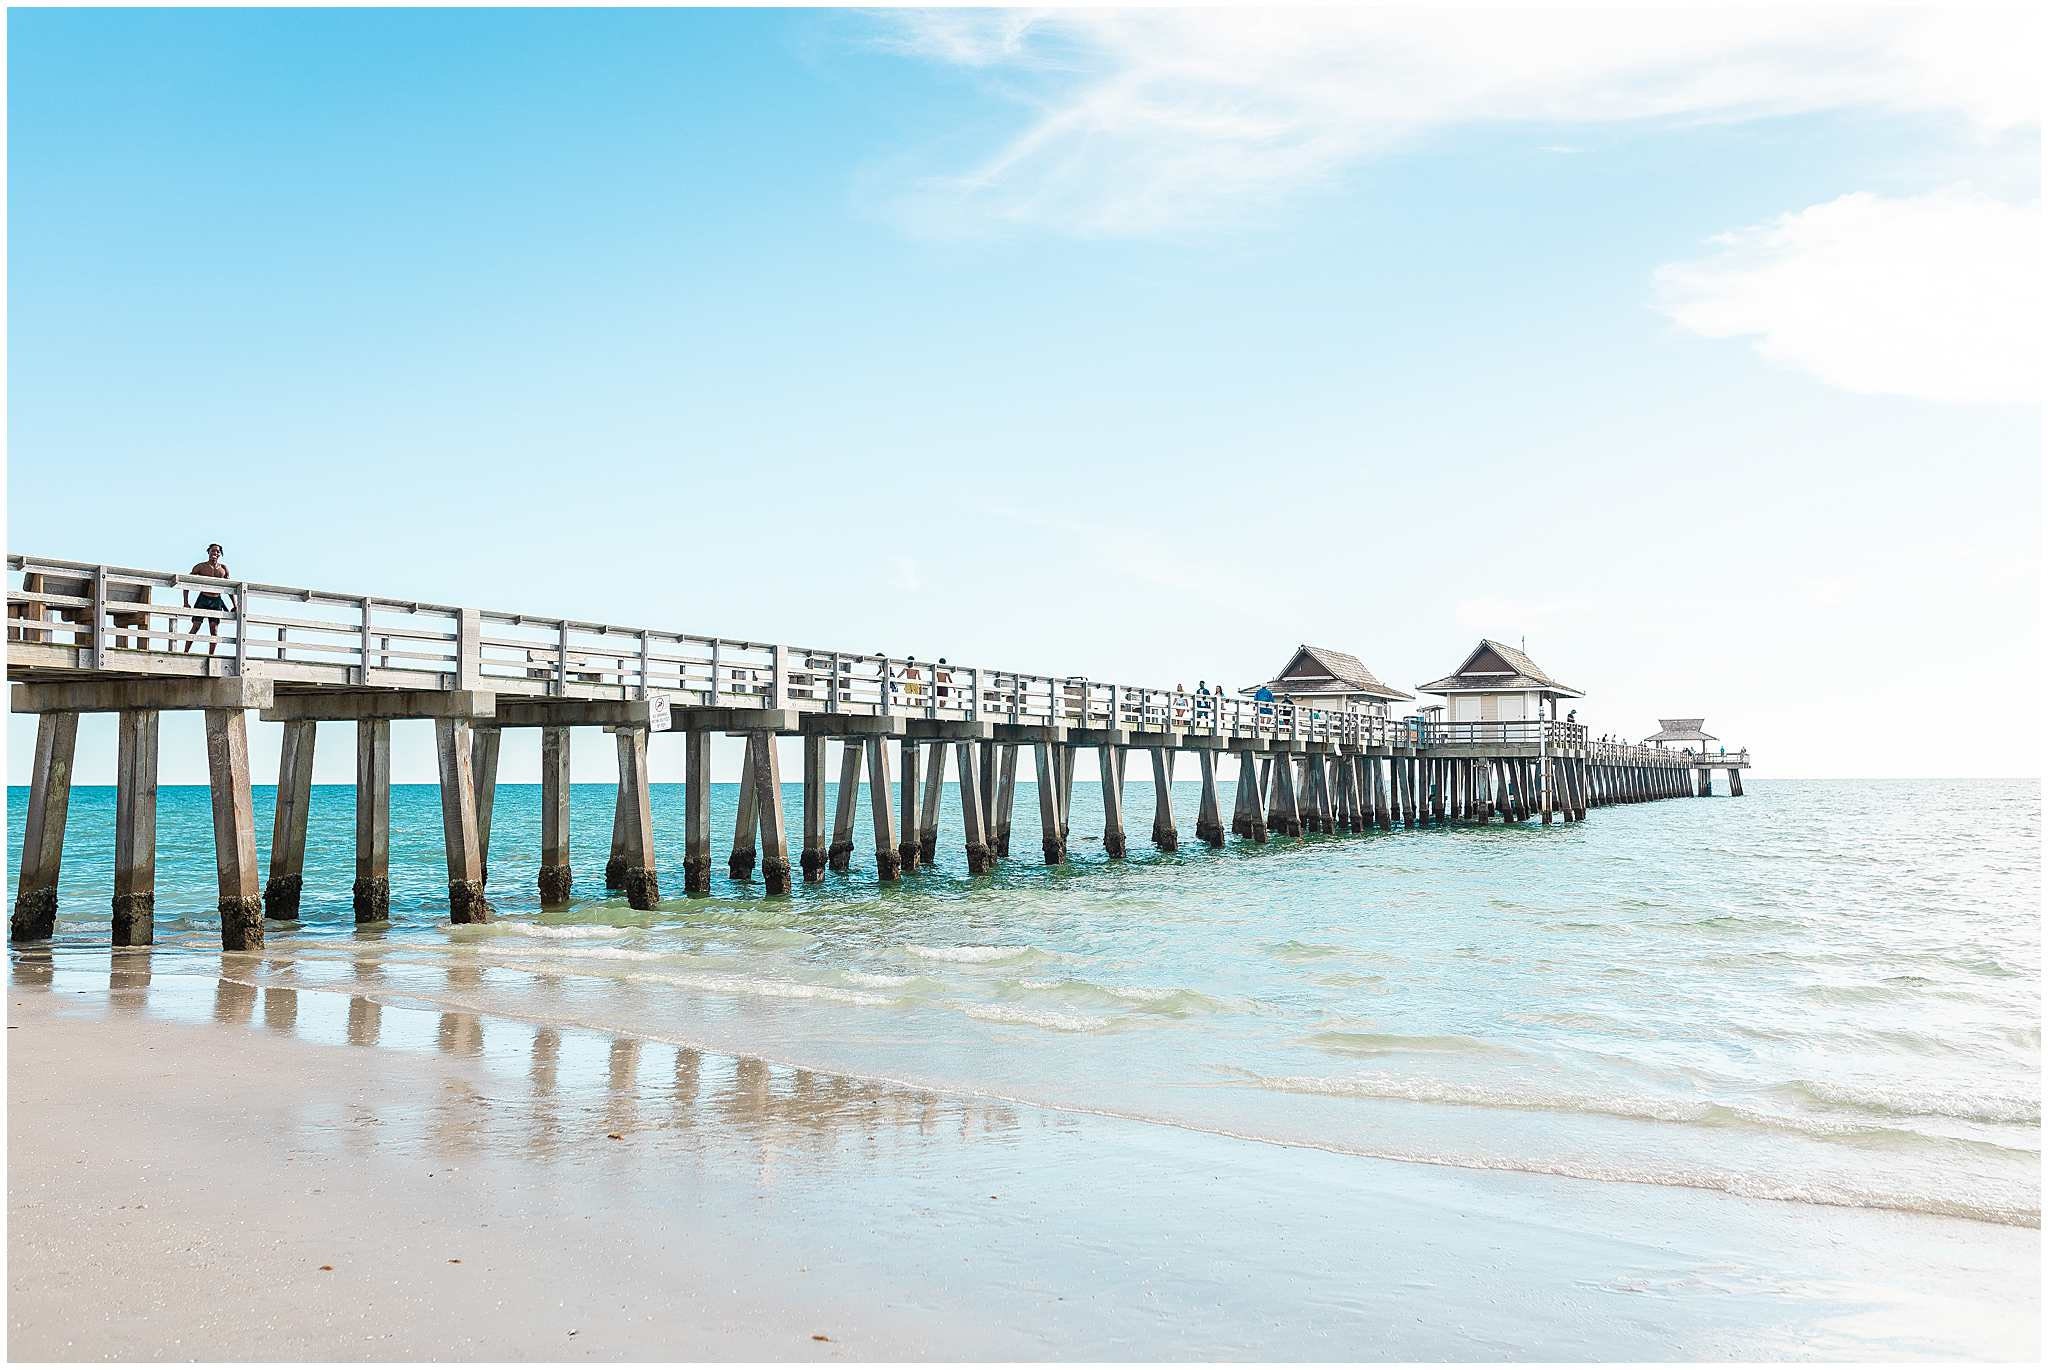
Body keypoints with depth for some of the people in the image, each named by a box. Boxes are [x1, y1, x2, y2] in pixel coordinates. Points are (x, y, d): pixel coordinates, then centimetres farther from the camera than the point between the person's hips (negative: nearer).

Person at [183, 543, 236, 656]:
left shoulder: (223, 568, 12)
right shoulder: (201, 567, 3)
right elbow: (187, 583, 4)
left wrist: (235, 605, 10)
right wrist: (186, 602, -6)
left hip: (216, 601, 3)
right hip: (203, 599, -3)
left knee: (214, 629, -5)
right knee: (195, 626, -9)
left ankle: (211, 654, -3)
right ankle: (185, 652, -6)